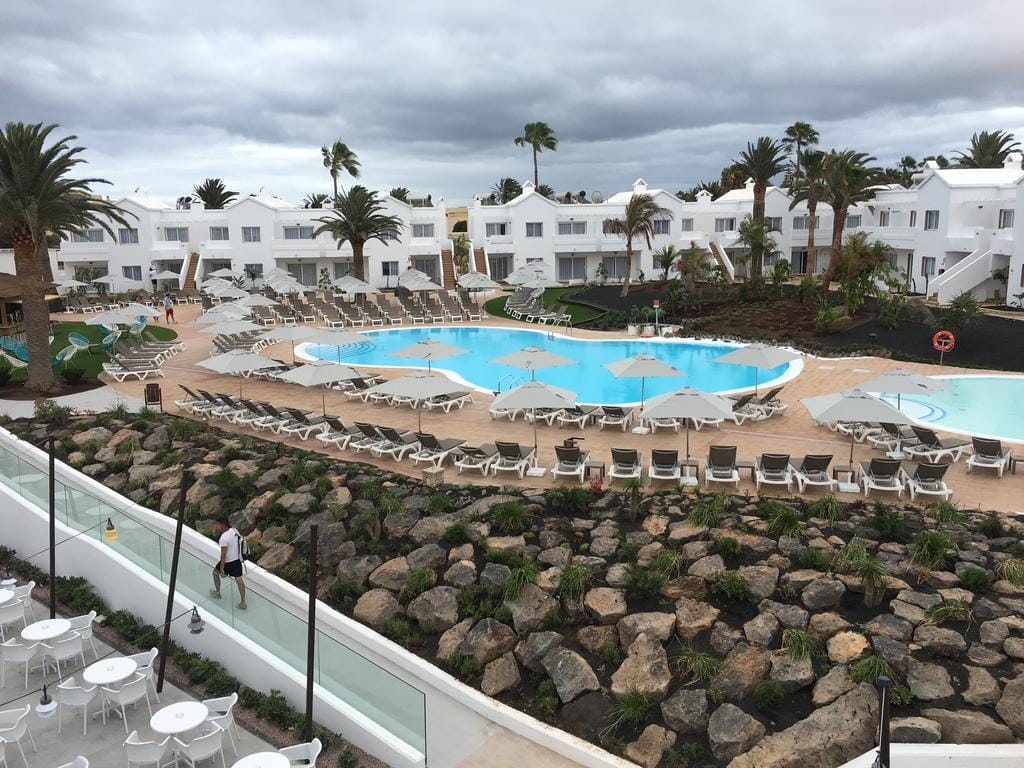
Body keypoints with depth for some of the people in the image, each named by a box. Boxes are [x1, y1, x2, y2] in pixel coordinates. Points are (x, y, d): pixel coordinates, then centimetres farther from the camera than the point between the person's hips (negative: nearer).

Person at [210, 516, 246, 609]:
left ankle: (217, 593, 42)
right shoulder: (234, 530, -5)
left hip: (228, 562, -6)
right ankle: (243, 603, 14)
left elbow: (223, 554, -25)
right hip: (237, 559, 6)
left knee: (215, 573, 24)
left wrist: (221, 568, -18)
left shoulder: (224, 538, -28)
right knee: (239, 579, 11)